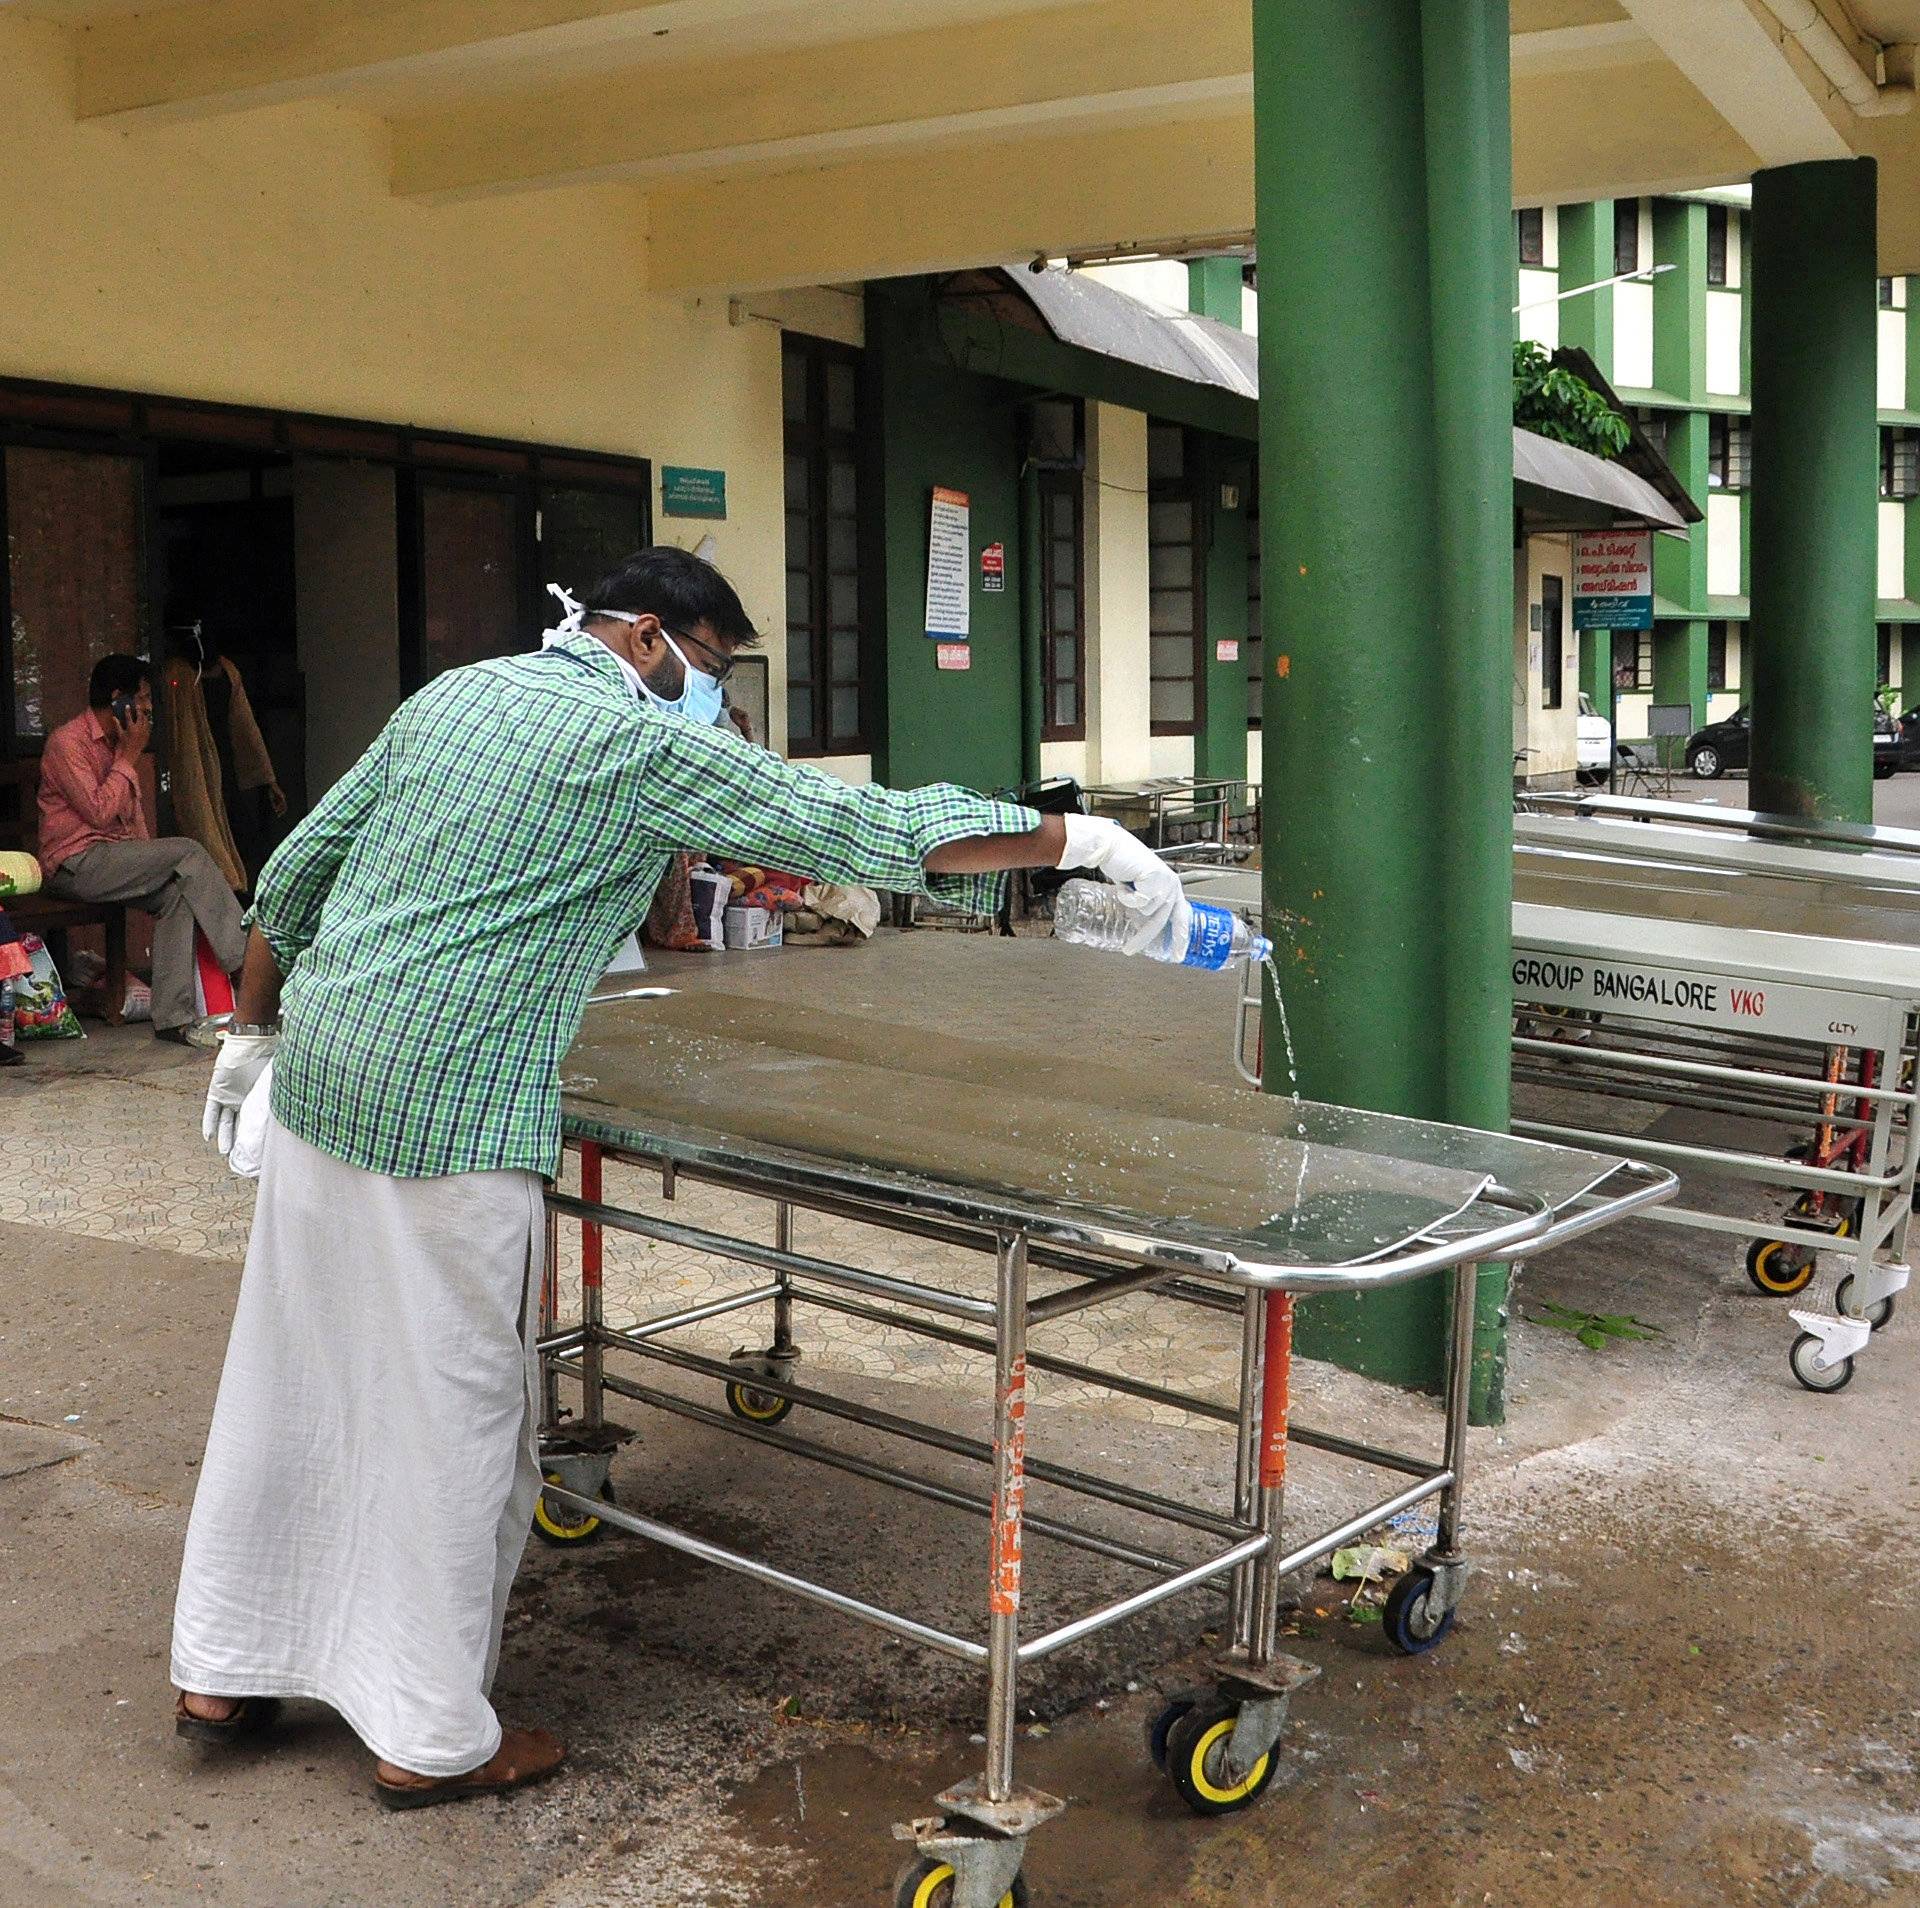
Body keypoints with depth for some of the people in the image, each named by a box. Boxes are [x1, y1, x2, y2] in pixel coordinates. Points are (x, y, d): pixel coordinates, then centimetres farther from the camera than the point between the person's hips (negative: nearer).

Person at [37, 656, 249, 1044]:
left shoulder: (116, 743, 18)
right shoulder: (67, 742, -10)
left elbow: (133, 813, 23)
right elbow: (99, 812, -20)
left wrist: (148, 861, 6)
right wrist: (130, 756, -11)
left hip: (115, 860, 8)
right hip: (76, 863, -8)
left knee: (177, 890, -20)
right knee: (188, 853, -21)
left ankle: (173, 1016, -24)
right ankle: (246, 961, -19)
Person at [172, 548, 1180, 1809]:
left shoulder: (448, 698, 13)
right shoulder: (645, 746, -10)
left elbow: (292, 876, 17)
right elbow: (866, 829, -14)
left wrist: (256, 1028, 28)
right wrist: (1079, 839, -7)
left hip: (319, 1078, 8)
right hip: (450, 1116, -8)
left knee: (288, 1383, 18)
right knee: (454, 1418, 5)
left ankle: (222, 1669, 33)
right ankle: (432, 1739, 19)